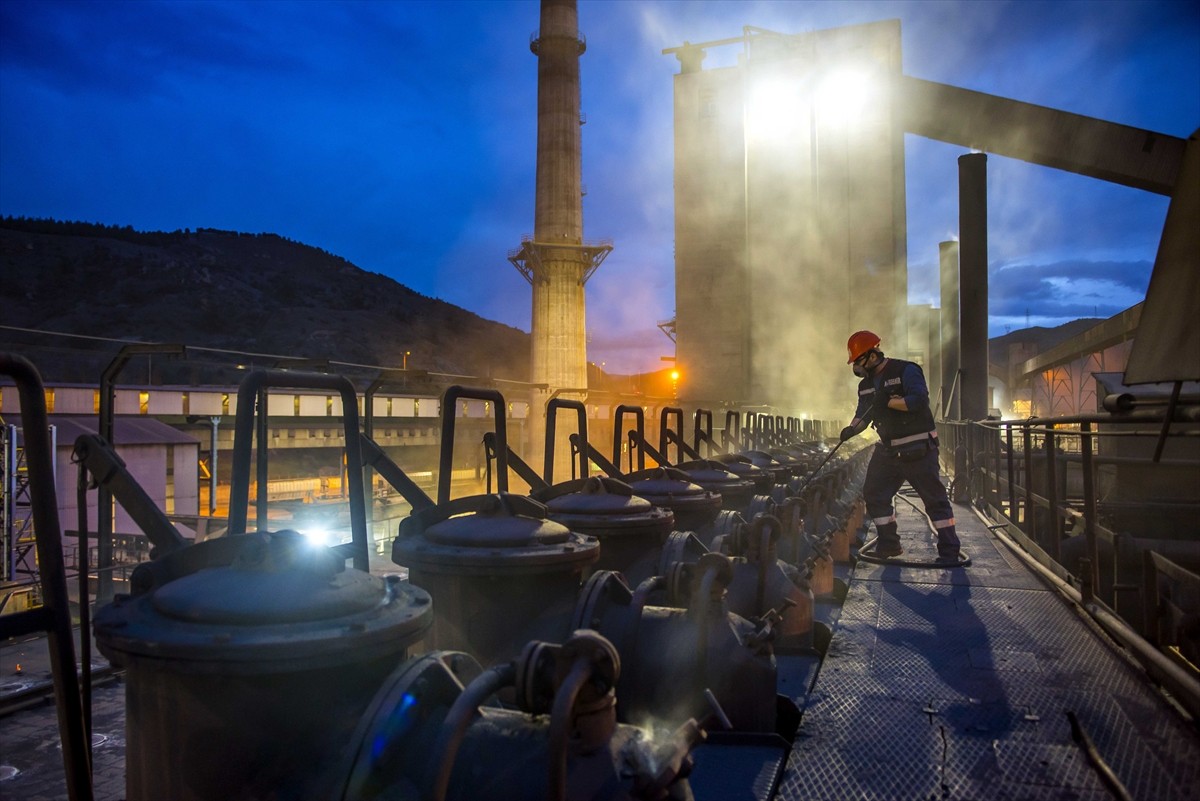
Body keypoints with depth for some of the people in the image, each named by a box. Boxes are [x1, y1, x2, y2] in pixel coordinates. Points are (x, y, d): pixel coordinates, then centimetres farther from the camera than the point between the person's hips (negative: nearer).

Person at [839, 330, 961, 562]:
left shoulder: (905, 371, -13)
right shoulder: (866, 384, 11)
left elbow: (919, 400, -25)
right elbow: (863, 414, 11)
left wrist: (888, 402, -23)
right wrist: (851, 429, -9)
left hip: (917, 448, -8)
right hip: (888, 449, 8)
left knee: (934, 498, -3)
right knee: (873, 493, 8)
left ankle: (949, 551, 4)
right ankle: (889, 544, 21)